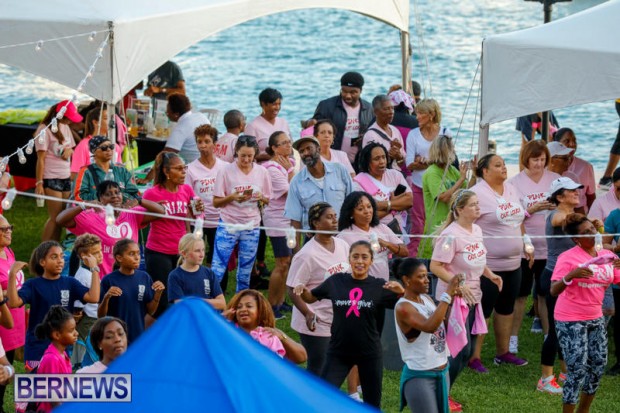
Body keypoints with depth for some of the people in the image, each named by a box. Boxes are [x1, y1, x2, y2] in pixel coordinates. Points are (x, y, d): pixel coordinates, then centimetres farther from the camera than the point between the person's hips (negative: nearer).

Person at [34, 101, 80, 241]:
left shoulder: (65, 127, 13)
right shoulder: (45, 130, -9)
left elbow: (72, 149, 25)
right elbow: (41, 159, -11)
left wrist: (69, 150, 0)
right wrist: (39, 183, -15)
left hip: (66, 177, 7)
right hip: (52, 178, -7)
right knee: (55, 217, -9)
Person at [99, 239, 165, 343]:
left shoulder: (144, 278, 3)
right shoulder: (109, 280, -7)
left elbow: (150, 311, 7)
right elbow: (101, 315, -6)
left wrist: (158, 293, -9)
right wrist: (106, 298, -24)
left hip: (139, 337, 3)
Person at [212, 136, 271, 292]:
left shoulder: (261, 172, 2)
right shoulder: (226, 171, -6)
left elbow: (267, 200, 11)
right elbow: (216, 202, -4)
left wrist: (261, 198, -12)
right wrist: (232, 197, -21)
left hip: (251, 227, 3)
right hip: (228, 225, -3)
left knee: (245, 274, 9)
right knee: (217, 270, -8)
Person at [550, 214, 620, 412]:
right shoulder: (568, 258, -14)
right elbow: (554, 291, -20)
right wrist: (571, 275, -36)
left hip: (595, 319, 6)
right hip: (570, 322, -6)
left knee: (598, 365, 8)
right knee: (578, 369, -10)